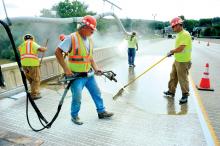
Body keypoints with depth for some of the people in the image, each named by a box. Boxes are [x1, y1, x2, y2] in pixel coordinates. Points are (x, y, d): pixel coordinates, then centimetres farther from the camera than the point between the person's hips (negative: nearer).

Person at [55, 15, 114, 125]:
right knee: (77, 97, 1)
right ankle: (74, 116, 26)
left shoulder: (90, 40, 8)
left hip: (89, 74, 7)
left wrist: (95, 68, 4)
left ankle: (101, 112, 32)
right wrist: (66, 69, -18)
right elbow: (58, 52, -14)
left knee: (97, 93, 14)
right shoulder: (71, 38, -15)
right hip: (77, 76, -7)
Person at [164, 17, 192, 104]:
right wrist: (173, 52, 1)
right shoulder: (178, 34, 12)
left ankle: (185, 95, 20)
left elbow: (180, 49, -25)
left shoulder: (185, 34, -19)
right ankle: (171, 92, 34)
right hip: (177, 60, 10)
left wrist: (172, 51, -9)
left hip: (183, 62, -10)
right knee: (173, 76, 18)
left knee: (183, 79, 2)